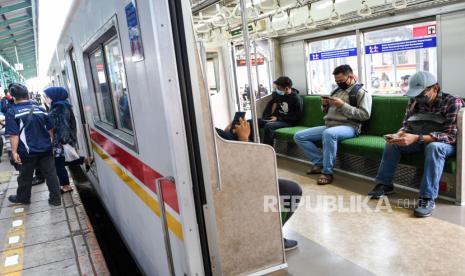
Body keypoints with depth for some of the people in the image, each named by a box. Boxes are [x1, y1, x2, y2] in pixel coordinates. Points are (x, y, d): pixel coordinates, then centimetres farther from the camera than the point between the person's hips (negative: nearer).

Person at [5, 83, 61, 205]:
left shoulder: (12, 112, -9)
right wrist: (52, 142, 23)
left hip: (27, 151, -3)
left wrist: (14, 151, -12)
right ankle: (55, 199, 11)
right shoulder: (39, 109, 4)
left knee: (25, 177, 16)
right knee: (51, 174, 7)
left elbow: (14, 134, -15)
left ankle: (23, 198, 35)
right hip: (46, 149, 3)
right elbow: (51, 129, 10)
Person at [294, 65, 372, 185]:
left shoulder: (361, 92, -1)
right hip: (329, 125, 8)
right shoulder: (336, 91, 21)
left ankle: (327, 171, -27)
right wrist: (325, 104, 4)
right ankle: (320, 162, -5)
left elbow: (365, 114, -13)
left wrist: (343, 105, -17)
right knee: (299, 136, -5)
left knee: (328, 134, -42)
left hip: (348, 127, -8)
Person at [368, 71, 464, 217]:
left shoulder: (453, 102, -21)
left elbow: (450, 136, -29)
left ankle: (428, 198, -36)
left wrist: (416, 138, -42)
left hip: (445, 144, -6)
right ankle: (385, 184, -3)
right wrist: (398, 135, -28)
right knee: (392, 143, -10)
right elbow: (407, 125, -1)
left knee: (434, 147, -37)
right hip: (421, 141, 6)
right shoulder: (414, 101, -5)